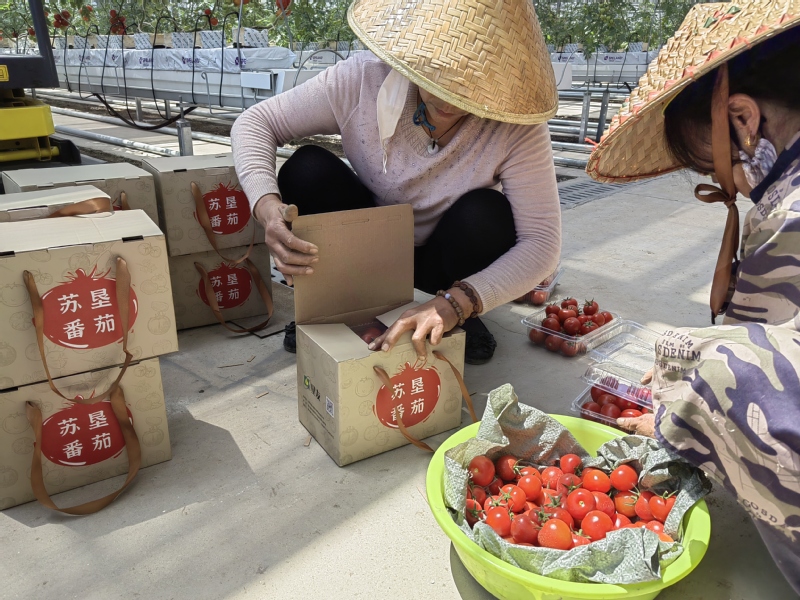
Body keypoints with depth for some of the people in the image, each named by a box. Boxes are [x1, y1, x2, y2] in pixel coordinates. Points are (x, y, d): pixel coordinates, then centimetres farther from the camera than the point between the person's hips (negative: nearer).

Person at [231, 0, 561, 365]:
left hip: (444, 259, 0)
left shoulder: (516, 127, -28)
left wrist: (456, 303, -45)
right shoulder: (363, 80, -25)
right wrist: (268, 207, -38)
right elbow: (254, 123, -18)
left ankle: (463, 316, -1)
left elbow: (542, 242, -30)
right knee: (306, 169, -24)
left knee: (486, 215, -32)